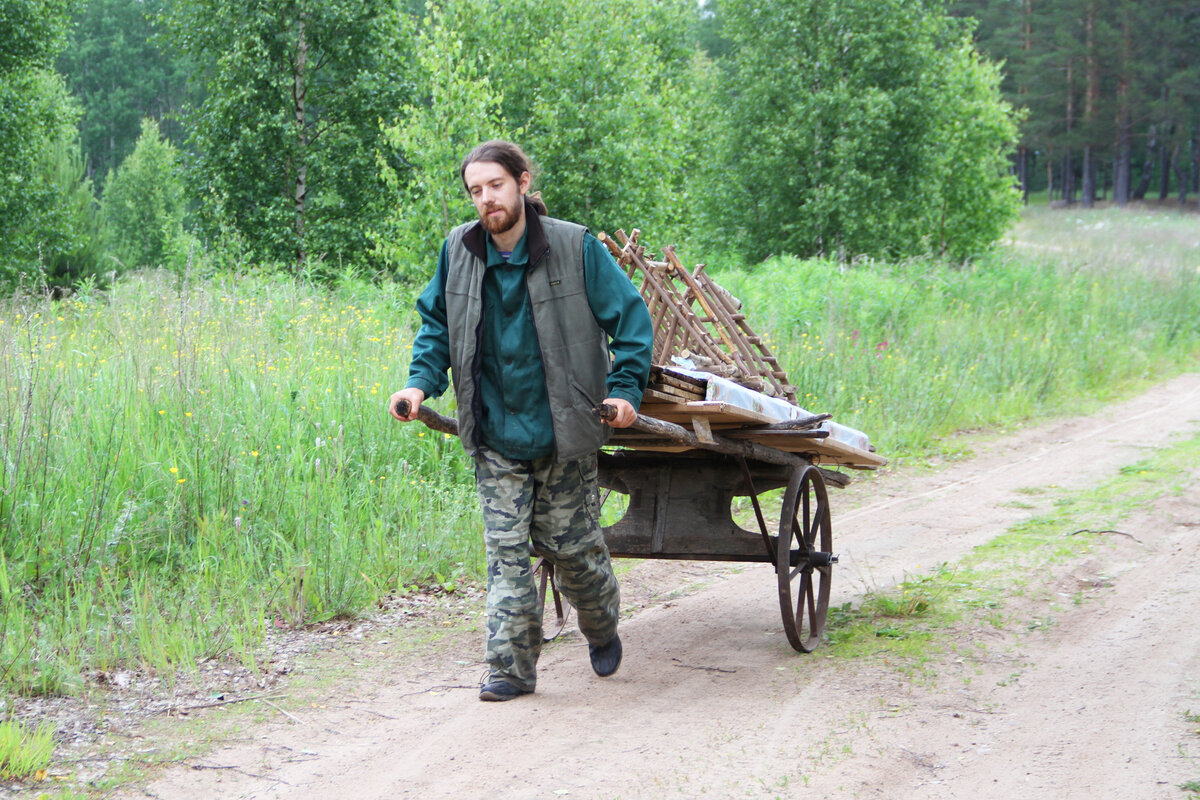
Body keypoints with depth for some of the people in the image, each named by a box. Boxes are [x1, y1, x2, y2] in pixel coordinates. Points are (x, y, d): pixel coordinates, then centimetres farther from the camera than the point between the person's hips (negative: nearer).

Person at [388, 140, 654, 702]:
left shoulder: (575, 248, -10)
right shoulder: (458, 252, -1)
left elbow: (630, 316, -4)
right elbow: (436, 323, 13)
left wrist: (625, 387, -14)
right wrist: (422, 381, -2)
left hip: (562, 434, -2)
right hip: (496, 438, 2)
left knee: (571, 545, 9)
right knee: (505, 550, -1)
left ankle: (602, 626, 38)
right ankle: (512, 666, 6)